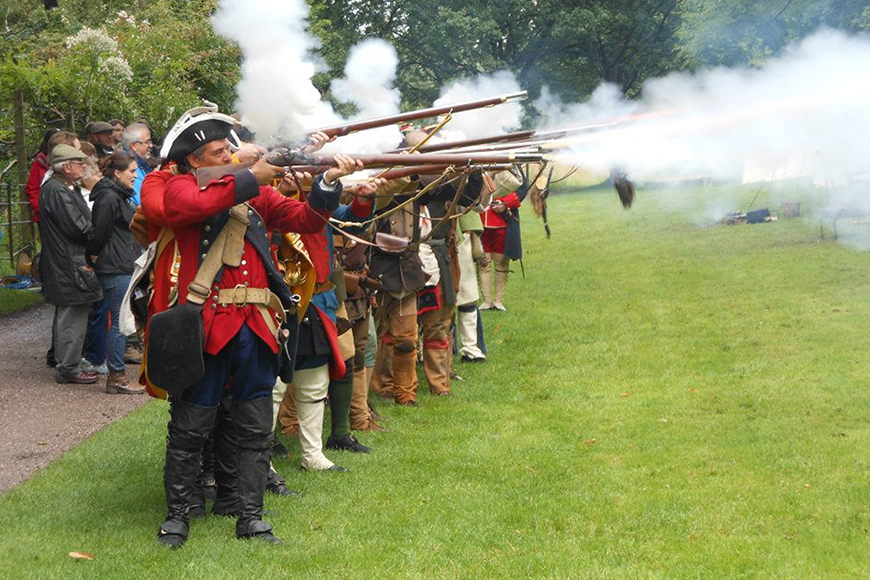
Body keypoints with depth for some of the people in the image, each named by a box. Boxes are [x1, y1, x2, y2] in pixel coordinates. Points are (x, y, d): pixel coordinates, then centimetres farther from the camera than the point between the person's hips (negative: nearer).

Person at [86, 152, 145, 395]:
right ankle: (116, 377, -3)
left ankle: (115, 374, 16)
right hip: (115, 268, -10)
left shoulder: (119, 196, 18)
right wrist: (94, 255, -3)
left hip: (123, 267, 10)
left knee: (120, 320, 12)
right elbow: (99, 232, -17)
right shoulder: (109, 198, -16)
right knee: (120, 321, -7)